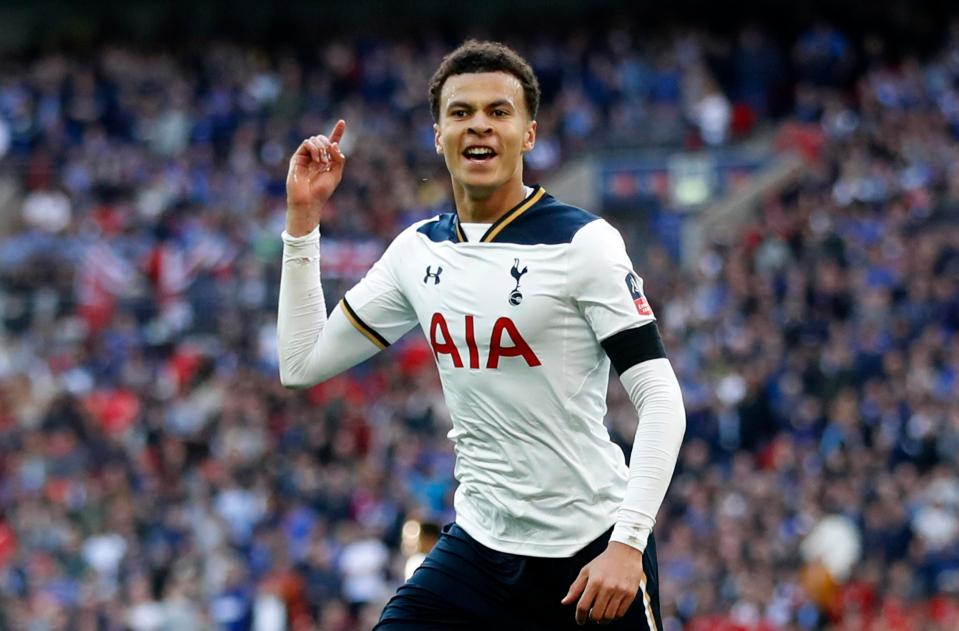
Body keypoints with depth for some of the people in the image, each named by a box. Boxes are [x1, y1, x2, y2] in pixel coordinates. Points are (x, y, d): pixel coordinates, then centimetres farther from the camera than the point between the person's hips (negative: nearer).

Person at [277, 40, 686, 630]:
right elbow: (303, 363, 13)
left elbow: (661, 398, -13)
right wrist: (303, 220, 5)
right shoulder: (418, 250, 7)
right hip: (478, 543, 4)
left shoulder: (583, 242, -10)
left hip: (591, 548, -4)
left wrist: (627, 544, -23)